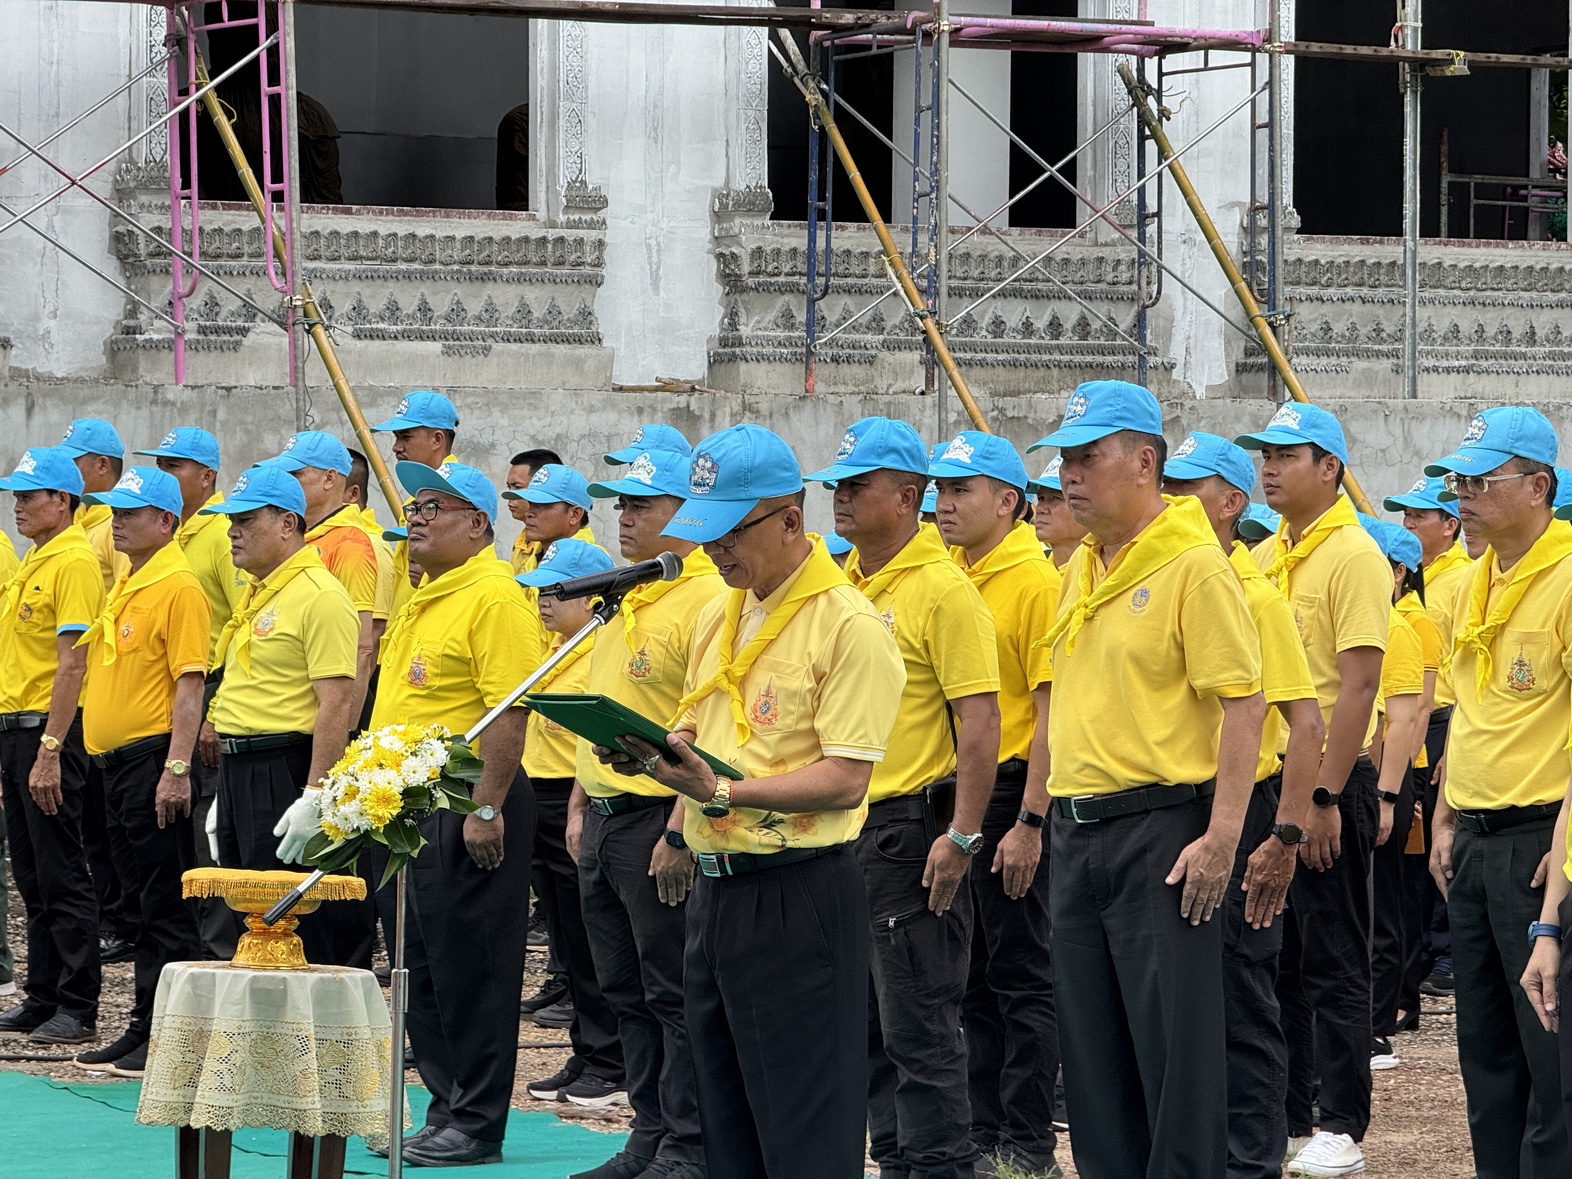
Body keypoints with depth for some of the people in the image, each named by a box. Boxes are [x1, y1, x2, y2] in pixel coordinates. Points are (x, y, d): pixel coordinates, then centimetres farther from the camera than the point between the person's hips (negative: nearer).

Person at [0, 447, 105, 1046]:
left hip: (52, 730, -10)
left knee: (61, 877, -7)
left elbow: (72, 663, -19)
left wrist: (49, 751, -23)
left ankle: (78, 1009, -4)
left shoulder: (74, 563, -13)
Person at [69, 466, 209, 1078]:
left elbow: (189, 684, -18)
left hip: (154, 754, -9)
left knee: (166, 906, -6)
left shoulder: (178, 588, -12)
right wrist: (101, 752, 19)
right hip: (116, 759, 9)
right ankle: (143, 1029, 16)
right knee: (143, 902, 12)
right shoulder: (125, 586, 16)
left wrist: (177, 767, -23)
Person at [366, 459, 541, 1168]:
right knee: (422, 967, 13)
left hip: (465, 807, -10)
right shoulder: (426, 597, 16)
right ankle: (446, 1106, 21)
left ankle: (476, 1126, -1)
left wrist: (487, 808, -24)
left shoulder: (492, 597, -15)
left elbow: (509, 709, -21)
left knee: (470, 967, -5)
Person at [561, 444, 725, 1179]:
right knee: (626, 990, 13)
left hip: (659, 820, -9)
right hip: (605, 819, 9)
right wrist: (580, 806, 18)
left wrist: (679, 832, -23)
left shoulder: (707, 599, -14)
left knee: (676, 993, -4)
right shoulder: (622, 599, 15)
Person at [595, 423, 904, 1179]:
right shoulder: (718, 618, 14)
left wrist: (726, 793, -26)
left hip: (798, 895, -9)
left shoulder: (848, 625, -12)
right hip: (716, 886, 9)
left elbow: (845, 779, -18)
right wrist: (649, 752, 0)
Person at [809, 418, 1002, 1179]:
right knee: (867, 1022, 12)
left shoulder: (942, 590, -11)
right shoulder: (840, 586, 13)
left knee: (918, 1026, -7)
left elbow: (980, 723, -15)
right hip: (842, 830, 8)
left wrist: (961, 837, -20)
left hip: (910, 830, -8)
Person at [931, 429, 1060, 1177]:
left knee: (1021, 977, -3)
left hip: (1008, 799, -8)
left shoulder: (1036, 582, -11)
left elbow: (1053, 709, -16)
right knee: (972, 980, 12)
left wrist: (1029, 821, -20)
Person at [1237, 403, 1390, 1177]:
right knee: (1275, 959, 11)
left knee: (1334, 963, -3)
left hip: (1327, 784, -8)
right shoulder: (1264, 558, 12)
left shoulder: (1353, 555, -11)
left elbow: (1359, 684, -17)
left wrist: (1325, 797, -21)